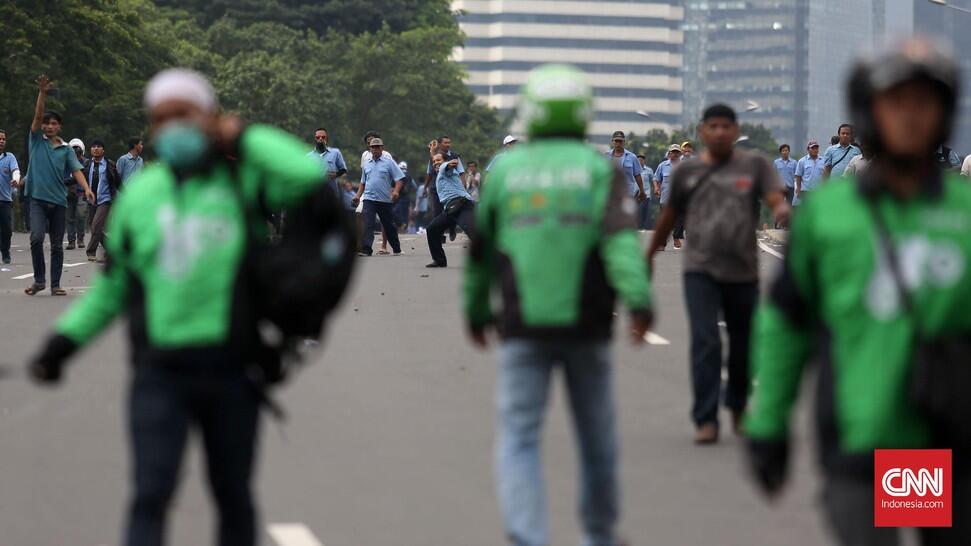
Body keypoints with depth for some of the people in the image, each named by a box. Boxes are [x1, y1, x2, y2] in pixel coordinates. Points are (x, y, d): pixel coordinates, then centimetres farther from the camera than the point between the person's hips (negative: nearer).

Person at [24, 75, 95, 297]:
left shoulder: (66, 149, 9)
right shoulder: (37, 140, 6)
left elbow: (76, 170, 0)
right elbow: (37, 116, -6)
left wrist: (86, 188, -17)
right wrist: (42, 94, -19)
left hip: (59, 201, 2)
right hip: (38, 199, -2)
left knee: (57, 245, 5)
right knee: (36, 238, -18)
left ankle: (55, 285, 10)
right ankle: (39, 280, -5)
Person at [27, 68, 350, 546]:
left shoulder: (243, 178, 1)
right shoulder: (138, 194, 9)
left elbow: (309, 177, -18)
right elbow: (113, 286, 17)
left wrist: (244, 138, -6)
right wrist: (64, 340, 9)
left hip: (231, 368, -1)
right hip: (160, 371, 1)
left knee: (232, 496, 12)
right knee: (151, 493, -11)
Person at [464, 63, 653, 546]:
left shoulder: (503, 171, 4)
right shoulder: (600, 170, 0)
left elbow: (480, 249, 12)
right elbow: (621, 239, -15)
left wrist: (476, 310, 24)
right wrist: (639, 302, -22)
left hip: (522, 328, 0)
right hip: (585, 325, 0)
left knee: (519, 438, -1)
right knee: (596, 437, 15)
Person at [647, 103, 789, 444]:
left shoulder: (754, 166, 2)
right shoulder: (687, 172, 5)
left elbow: (776, 199, -12)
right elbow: (670, 216, 16)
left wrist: (781, 210, -36)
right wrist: (649, 255, 23)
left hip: (743, 271, 1)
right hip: (700, 270, -1)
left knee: (743, 344, 11)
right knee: (705, 342, -11)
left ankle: (738, 406, 34)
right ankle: (706, 419, -9)